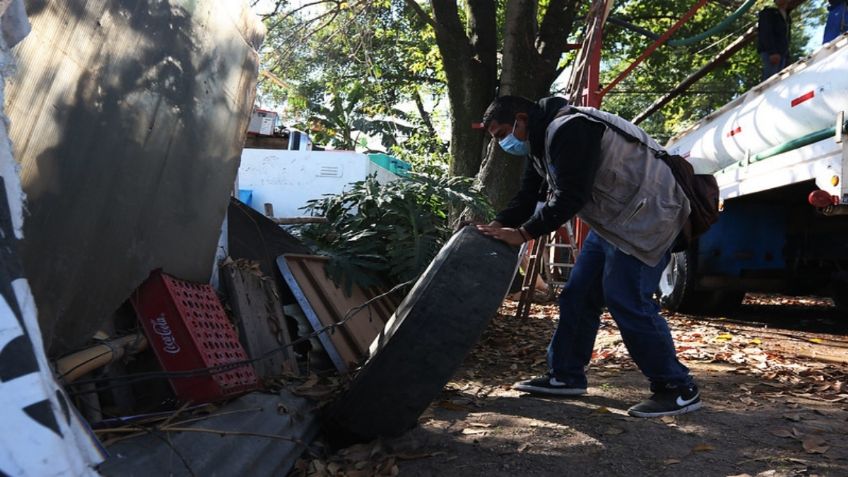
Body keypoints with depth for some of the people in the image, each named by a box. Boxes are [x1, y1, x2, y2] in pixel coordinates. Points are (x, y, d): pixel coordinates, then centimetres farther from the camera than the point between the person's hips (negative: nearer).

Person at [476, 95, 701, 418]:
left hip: (645, 213, -11)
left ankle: (678, 389, -1)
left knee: (626, 301, -13)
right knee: (578, 295, 8)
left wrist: (523, 233, -22)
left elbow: (570, 196, -27)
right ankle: (565, 376, 18)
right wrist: (497, 226, -4)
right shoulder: (542, 140, 12)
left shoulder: (569, 129, -22)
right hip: (613, 219, 11)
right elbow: (527, 195, 10)